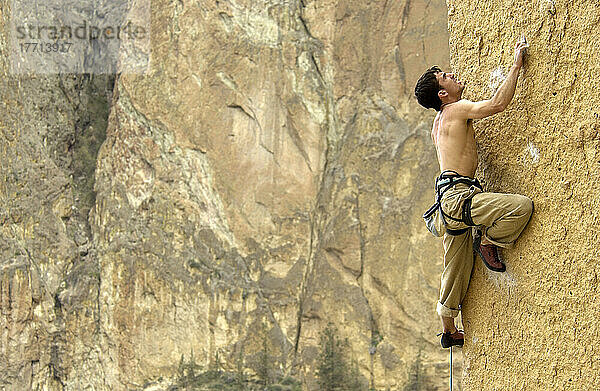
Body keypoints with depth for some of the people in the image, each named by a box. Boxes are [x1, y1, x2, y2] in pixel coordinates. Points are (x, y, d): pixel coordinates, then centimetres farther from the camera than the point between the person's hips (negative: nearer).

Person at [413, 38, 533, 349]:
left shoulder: (440, 120, 22)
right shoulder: (457, 110, -5)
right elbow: (498, 104, -17)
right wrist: (516, 64, -9)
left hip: (451, 198, 10)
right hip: (458, 195, -10)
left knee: (457, 267, 16)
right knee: (522, 206, -24)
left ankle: (449, 330, 25)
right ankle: (488, 241, -3)